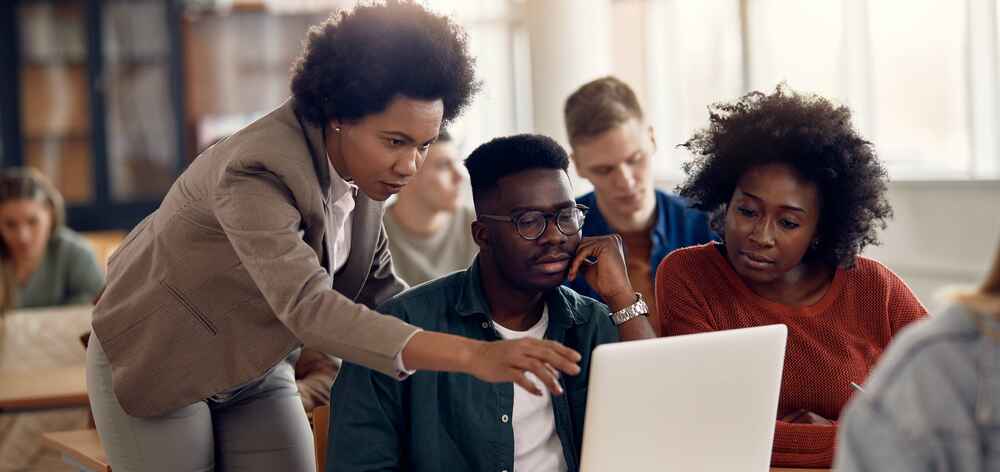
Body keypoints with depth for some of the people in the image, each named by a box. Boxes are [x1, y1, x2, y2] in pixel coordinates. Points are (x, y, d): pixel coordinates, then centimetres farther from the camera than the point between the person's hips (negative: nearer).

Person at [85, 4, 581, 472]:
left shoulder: (359, 165, -10)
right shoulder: (256, 173, -35)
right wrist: (471, 356, -56)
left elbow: (374, 288, -1)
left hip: (256, 369, 7)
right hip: (155, 366, -6)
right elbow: (308, 308, -47)